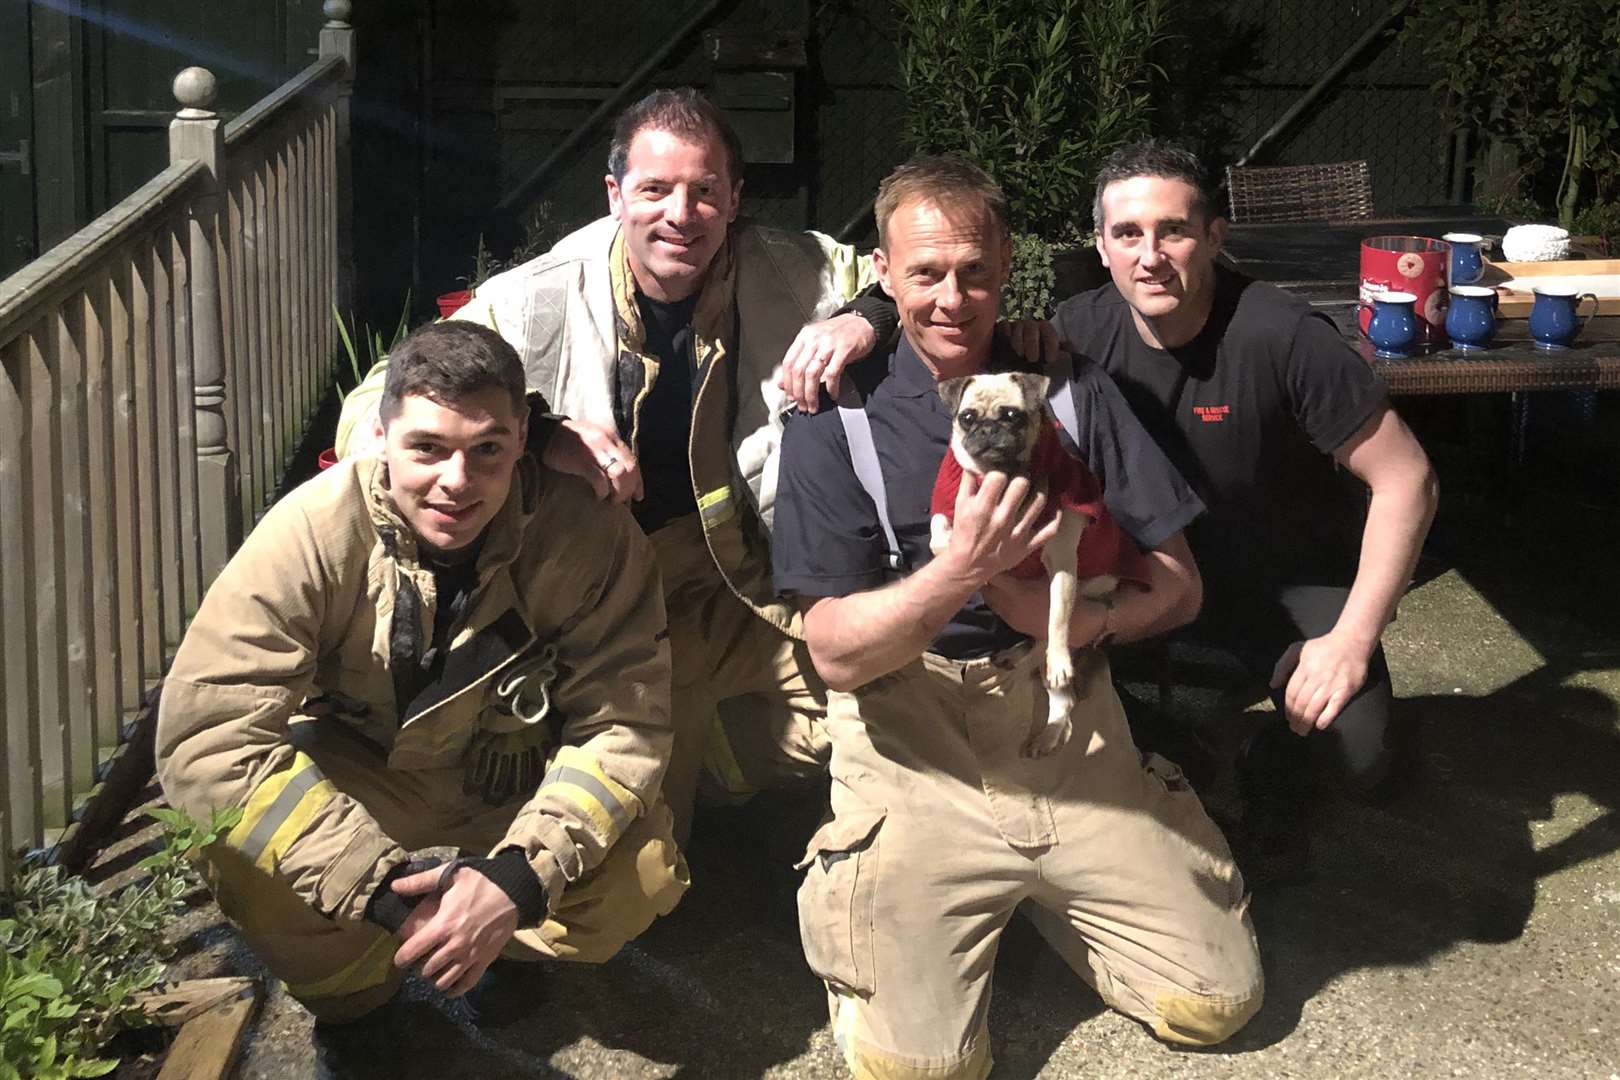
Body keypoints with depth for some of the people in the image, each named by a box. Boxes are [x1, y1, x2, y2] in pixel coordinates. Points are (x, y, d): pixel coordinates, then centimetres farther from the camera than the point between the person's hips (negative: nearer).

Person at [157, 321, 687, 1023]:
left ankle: (501, 940, 10)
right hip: (351, 774, 0)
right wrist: (384, 884, -37)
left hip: (513, 785, 1)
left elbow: (624, 721, -20)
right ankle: (345, 984, 5)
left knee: (642, 874, -25)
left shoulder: (588, 533, -24)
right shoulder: (313, 532, -26)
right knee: (240, 853, -30)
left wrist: (518, 877, -35)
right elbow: (208, 739, -30)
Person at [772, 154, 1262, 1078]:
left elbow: (1179, 585, 6)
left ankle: (1031, 891, 21)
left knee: (1219, 1002, -3)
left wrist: (1079, 619, -14)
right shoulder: (838, 419, -2)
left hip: (1069, 726, 3)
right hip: (915, 747, -3)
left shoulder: (1072, 388, 6)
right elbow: (837, 652, -9)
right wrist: (963, 569, -25)